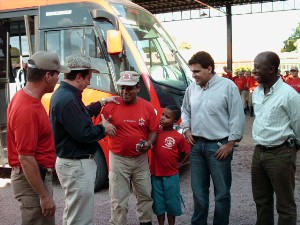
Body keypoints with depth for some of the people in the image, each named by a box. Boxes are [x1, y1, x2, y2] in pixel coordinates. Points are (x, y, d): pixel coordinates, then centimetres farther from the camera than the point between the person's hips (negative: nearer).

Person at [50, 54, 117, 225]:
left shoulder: (64, 94, 8)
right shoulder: (67, 99, -26)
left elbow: (81, 114, 23)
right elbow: (83, 134, -27)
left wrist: (102, 103, 21)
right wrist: (103, 128, -10)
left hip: (74, 163, 11)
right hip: (77, 166, -11)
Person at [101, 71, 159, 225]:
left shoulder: (147, 107, -2)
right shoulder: (111, 105, -8)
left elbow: (153, 130, 5)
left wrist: (149, 143, -14)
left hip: (141, 158, 3)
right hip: (118, 159, -3)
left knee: (145, 194, 19)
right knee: (118, 199, 6)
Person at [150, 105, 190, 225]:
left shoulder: (178, 137, -7)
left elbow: (183, 153, 3)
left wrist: (172, 161, 2)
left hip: (171, 175, -2)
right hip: (156, 175, 2)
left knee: (172, 203, 12)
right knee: (158, 203, 13)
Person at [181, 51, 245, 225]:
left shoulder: (228, 86, -9)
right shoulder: (192, 88, 8)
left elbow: (237, 117, -10)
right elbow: (185, 110, 23)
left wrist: (230, 143, -12)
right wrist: (187, 129, 8)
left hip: (219, 146, -5)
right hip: (197, 145, 5)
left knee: (222, 192, 6)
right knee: (199, 190, 16)